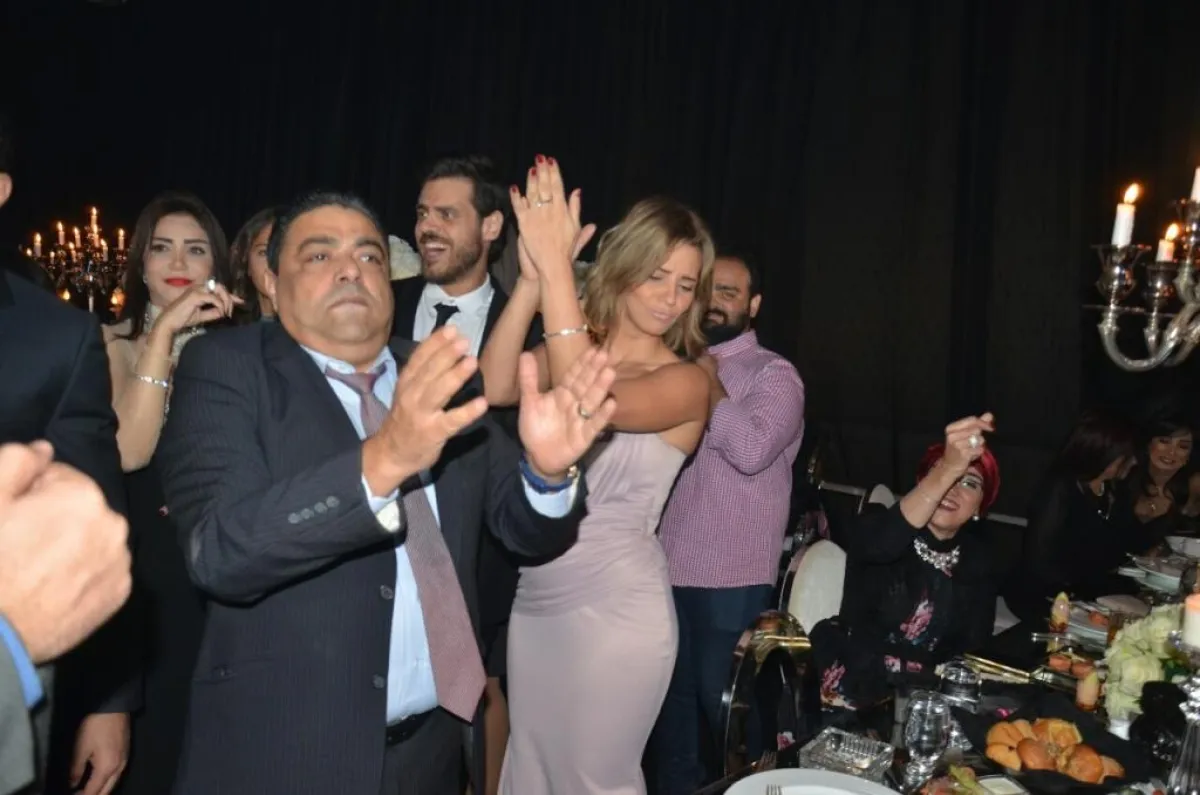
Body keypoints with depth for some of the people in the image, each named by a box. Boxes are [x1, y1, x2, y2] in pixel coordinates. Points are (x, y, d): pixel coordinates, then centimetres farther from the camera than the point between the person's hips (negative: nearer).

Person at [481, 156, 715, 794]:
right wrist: (531, 277, -26)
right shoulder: (570, 348, 3)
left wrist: (556, 266, -31)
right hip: (535, 599, 5)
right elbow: (493, 387, -16)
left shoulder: (687, 381, -11)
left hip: (615, 611, -5)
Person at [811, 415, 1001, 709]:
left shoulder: (977, 560, 5)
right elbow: (881, 544, -33)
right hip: (852, 687, -3)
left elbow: (973, 645, 4)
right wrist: (948, 470, -45)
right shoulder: (874, 527, -8)